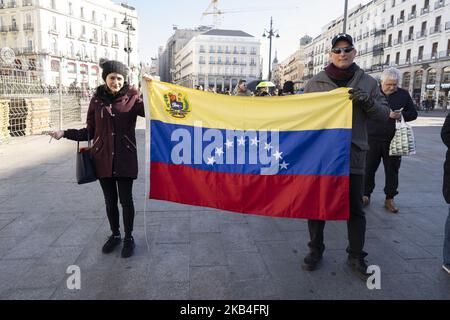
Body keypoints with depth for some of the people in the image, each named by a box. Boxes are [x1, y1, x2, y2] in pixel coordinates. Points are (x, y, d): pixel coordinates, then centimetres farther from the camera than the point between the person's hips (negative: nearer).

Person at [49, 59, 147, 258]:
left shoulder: (132, 98, -1)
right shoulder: (97, 100, 5)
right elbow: (89, 132, 7)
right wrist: (65, 133, -3)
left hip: (125, 158, -2)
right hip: (103, 158, 3)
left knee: (126, 200, 2)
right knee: (110, 200, 13)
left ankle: (129, 238, 21)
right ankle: (115, 235, 33)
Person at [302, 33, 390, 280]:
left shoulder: (367, 83, 5)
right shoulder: (315, 82, 3)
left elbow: (384, 114, 3)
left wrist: (367, 102, -16)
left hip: (353, 154, 0)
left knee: (354, 208, 8)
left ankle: (356, 257, 24)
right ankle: (315, 250, 28)